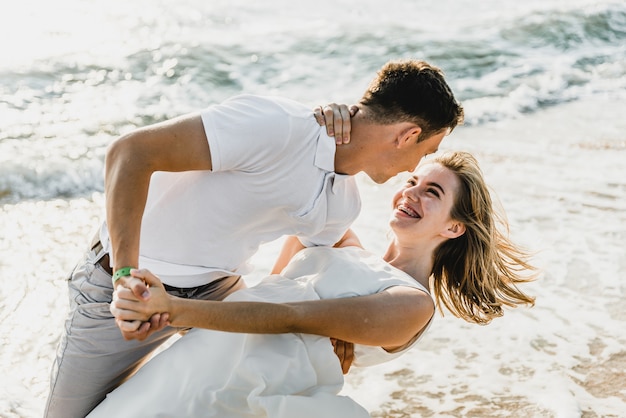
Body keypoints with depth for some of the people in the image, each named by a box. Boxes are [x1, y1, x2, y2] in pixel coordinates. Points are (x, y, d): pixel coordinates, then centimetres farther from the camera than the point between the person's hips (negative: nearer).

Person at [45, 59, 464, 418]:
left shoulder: (342, 206, -4)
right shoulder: (276, 127, -31)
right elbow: (131, 152, -32)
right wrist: (127, 273, -36)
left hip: (219, 287, 6)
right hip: (123, 285, -6)